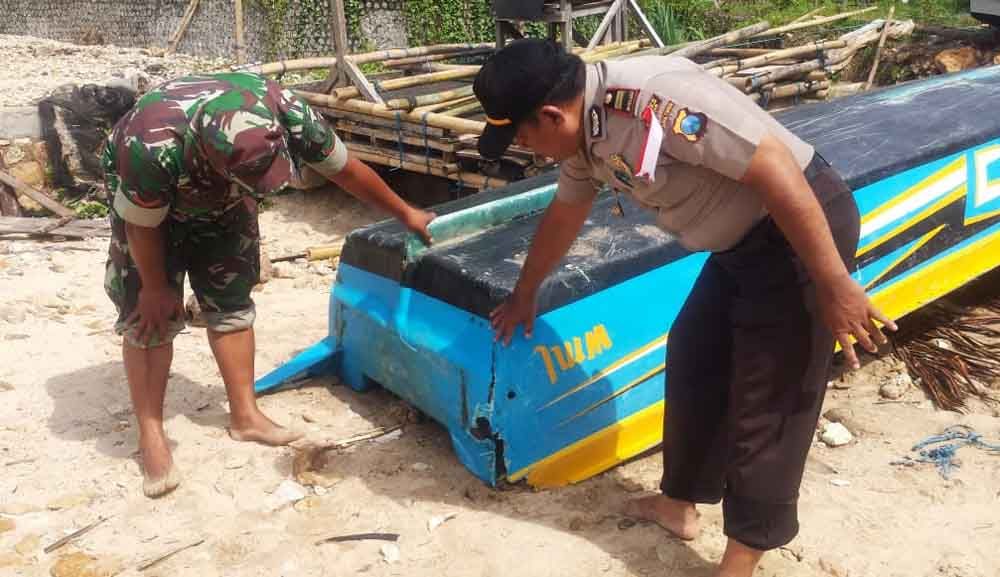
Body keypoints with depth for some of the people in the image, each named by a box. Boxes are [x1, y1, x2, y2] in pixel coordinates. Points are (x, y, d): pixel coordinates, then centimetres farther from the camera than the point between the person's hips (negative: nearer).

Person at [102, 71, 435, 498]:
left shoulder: (287, 114, -35)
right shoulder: (151, 147, -45)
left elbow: (346, 170, -17)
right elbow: (143, 225, -26)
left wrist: (406, 214, -6)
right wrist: (155, 287, -11)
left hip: (221, 200, 4)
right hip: (147, 200, -3)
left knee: (230, 302, 3)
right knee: (150, 315, -8)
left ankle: (244, 416, 15)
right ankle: (151, 437, 2)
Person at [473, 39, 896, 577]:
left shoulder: (654, 96, -29)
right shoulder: (583, 130, 1)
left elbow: (778, 172, -29)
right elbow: (562, 217, 19)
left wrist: (835, 286, -25)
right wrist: (524, 294, 32)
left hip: (803, 231, -9)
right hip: (744, 241, 9)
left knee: (769, 400, -1)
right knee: (692, 362, 17)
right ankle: (679, 503, 34)